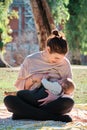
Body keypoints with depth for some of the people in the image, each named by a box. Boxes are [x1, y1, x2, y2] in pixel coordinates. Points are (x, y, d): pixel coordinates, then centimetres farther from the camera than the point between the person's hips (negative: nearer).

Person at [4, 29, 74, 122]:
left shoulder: (65, 63, 4)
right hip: (30, 101, 0)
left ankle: (23, 113, -32)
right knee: (8, 100, -30)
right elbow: (18, 85, 8)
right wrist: (33, 79, -12)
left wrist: (56, 96, -22)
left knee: (69, 102, -35)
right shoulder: (30, 60, 4)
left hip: (52, 103, 0)